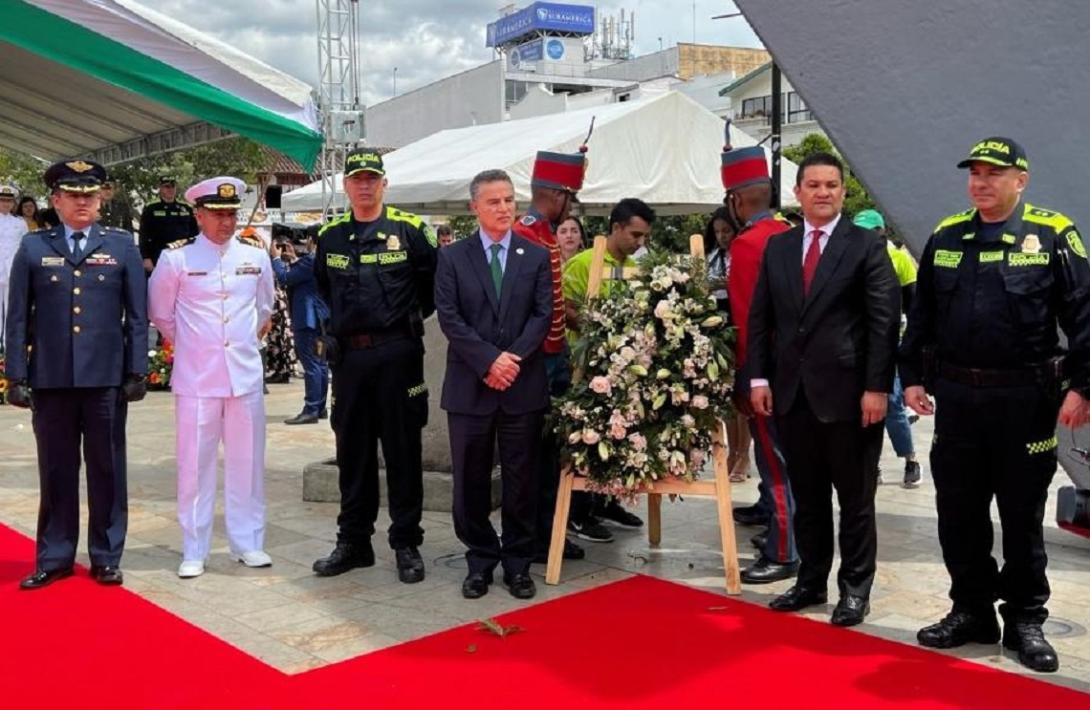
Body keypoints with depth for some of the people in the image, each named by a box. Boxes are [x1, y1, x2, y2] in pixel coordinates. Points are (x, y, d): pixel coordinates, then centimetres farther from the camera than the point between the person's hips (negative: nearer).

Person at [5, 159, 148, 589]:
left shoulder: (122, 245, 6)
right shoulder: (33, 247, 6)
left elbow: (137, 315, 4)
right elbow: (18, 316, 5)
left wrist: (137, 371, -2)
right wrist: (17, 376, -1)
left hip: (106, 377, 0)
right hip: (50, 378, 1)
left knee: (107, 469, 7)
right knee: (56, 471, 8)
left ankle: (106, 557, 18)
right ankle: (54, 557, 20)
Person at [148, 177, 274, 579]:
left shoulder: (256, 257, 5)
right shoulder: (176, 259, -4)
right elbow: (161, 314, 8)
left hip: (245, 375, 3)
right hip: (195, 378, -2)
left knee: (247, 462, 8)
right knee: (195, 463, 2)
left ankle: (248, 543, 19)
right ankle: (194, 552, 12)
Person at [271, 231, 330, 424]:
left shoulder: (310, 260, -17)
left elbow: (284, 279, -17)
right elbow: (294, 278, 22)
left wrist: (276, 258, -4)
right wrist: (292, 259, 14)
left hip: (308, 319, -11)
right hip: (317, 317, 11)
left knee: (311, 364, -9)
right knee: (319, 363, 12)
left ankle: (311, 410, -8)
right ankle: (320, 407, 19)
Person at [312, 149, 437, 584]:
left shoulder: (408, 229, -3)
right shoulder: (330, 236, 9)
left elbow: (433, 281, 4)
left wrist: (412, 318, 5)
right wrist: (334, 325, 15)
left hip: (397, 353, -4)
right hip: (348, 355, 4)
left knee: (402, 451, 3)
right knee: (352, 452, 10)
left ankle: (407, 544, 12)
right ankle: (353, 541, 21)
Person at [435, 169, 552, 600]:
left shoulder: (537, 256, 8)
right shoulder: (452, 257, 4)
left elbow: (543, 315, 1)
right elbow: (449, 318, -4)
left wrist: (513, 359, -12)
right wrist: (489, 360, -14)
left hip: (524, 385, 1)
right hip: (470, 385, 0)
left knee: (521, 479, 6)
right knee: (471, 480, 6)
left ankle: (518, 563, 19)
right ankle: (480, 560, 20)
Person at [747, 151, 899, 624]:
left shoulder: (866, 246, -2)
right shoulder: (777, 248, 11)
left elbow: (884, 322, -7)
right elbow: (759, 317, 11)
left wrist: (877, 387, -13)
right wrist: (759, 377, 3)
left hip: (847, 393, -4)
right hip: (792, 392, 4)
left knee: (855, 497, 6)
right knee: (806, 496, 13)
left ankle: (855, 588, 18)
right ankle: (811, 580, 25)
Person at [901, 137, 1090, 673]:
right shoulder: (946, 237, 8)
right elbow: (921, 314, 12)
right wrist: (913, 376, 8)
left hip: (1024, 399, -3)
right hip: (956, 397, 4)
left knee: (1022, 516, 8)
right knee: (958, 512, 10)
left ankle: (1025, 620, 22)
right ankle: (972, 610, 25)